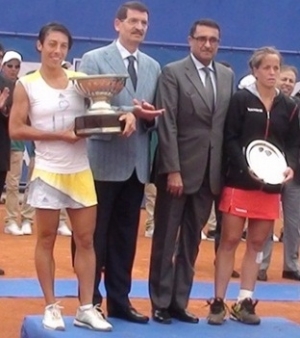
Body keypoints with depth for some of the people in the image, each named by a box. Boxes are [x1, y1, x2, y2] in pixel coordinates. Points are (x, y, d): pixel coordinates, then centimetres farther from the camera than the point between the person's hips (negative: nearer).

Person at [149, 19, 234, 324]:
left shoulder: (227, 76, 11)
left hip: (209, 171, 5)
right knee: (166, 239, 4)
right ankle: (160, 303, 13)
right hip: (179, 168, -5)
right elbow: (167, 125, -11)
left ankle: (179, 302, 17)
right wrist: (173, 170, -16)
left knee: (191, 241, 10)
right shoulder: (173, 73, -5)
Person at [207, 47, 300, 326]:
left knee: (257, 243, 7)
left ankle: (245, 302, 13)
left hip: (271, 184, 4)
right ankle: (218, 302, 3)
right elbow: (229, 139, -7)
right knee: (229, 241, -2)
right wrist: (246, 167, -21)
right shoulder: (240, 100, -3)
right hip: (239, 181, -4)